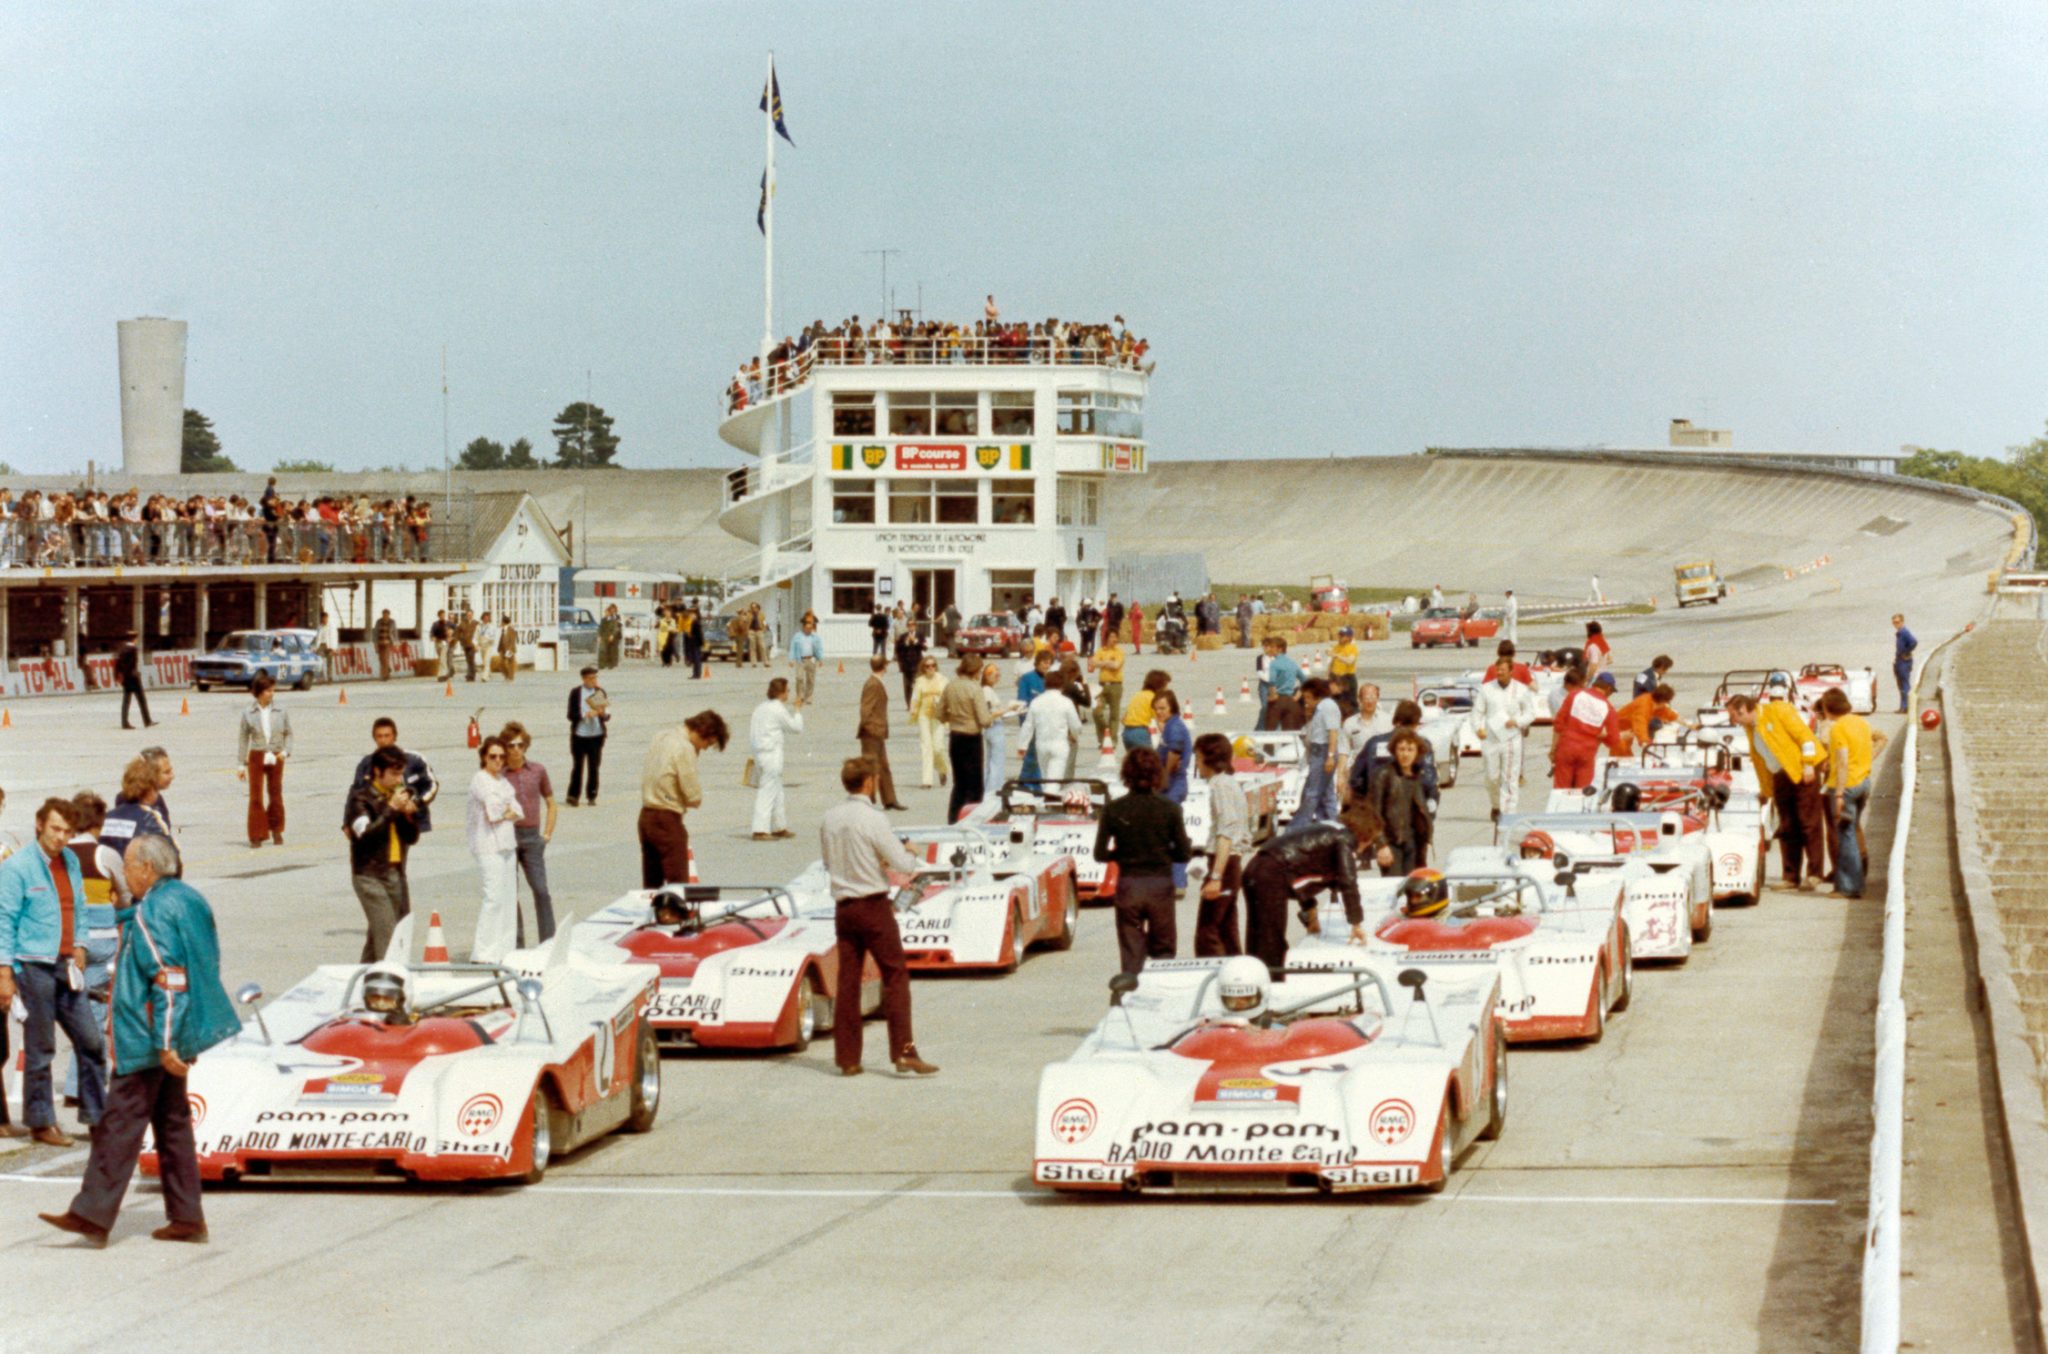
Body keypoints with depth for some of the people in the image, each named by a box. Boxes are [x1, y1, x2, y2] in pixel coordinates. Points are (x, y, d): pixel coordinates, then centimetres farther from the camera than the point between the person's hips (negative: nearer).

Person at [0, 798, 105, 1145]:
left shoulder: (70, 862, 10)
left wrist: (79, 946, 11)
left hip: (66, 966, 6)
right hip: (34, 968, -6)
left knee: (90, 1041, 5)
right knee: (40, 1049, 0)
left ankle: (97, 1115, 12)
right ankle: (41, 1123, 9)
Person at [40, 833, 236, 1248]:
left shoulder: (152, 913, -16)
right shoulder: (188, 899, 12)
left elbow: (168, 979, -23)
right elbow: (201, 967, 19)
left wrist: (165, 1043, -24)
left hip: (146, 1040, -10)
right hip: (182, 1034, 10)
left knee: (120, 1124, -7)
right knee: (172, 1122, 13)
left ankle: (92, 1214, -7)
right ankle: (186, 1217, 15)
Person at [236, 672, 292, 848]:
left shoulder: (280, 712, 0)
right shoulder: (248, 714, -3)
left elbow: (288, 733, 9)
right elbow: (242, 739, 1)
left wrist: (285, 751, -9)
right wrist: (240, 764, -1)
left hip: (276, 758, 1)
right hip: (256, 757, -1)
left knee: (276, 794, 10)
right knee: (256, 797, -3)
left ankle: (276, 830, 25)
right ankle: (256, 836, 4)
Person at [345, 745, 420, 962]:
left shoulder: (399, 795, 12)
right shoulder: (361, 797, -6)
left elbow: (412, 838, 15)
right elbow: (365, 834, -21)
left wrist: (410, 815, -4)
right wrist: (391, 809, -19)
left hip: (397, 873, 7)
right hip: (371, 874, -7)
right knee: (387, 936, -17)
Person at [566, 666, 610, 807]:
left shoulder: (601, 692, 4)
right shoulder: (575, 692, -1)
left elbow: (607, 716, 5)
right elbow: (571, 715, -4)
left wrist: (603, 713, -18)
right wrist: (585, 714, -20)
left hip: (597, 735, 2)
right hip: (579, 735, -2)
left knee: (594, 767, 3)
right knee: (577, 766, 1)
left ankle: (592, 796, 11)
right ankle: (573, 796, 9)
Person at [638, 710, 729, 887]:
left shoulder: (662, 736, 9)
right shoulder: (684, 749, -17)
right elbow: (694, 797, -16)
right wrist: (699, 787, 5)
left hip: (646, 815, 9)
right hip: (668, 820, -9)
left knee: (651, 882, 13)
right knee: (678, 883, -6)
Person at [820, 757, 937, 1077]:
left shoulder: (828, 818, 5)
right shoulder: (872, 819, -14)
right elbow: (903, 865, -13)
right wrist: (911, 856, 10)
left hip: (843, 906, 6)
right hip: (873, 906, -6)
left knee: (848, 980, 9)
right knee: (895, 977, -1)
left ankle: (847, 1058, 10)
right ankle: (904, 1054, -7)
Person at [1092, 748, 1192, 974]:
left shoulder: (1114, 810, -5)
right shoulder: (1169, 808, -6)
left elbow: (1100, 854, -3)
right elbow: (1184, 853, -3)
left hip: (1128, 885, 0)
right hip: (1161, 885, 0)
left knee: (1131, 955, 8)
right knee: (1163, 951, 13)